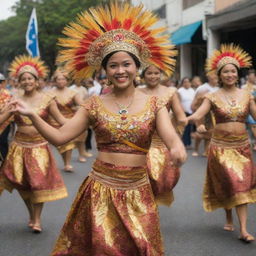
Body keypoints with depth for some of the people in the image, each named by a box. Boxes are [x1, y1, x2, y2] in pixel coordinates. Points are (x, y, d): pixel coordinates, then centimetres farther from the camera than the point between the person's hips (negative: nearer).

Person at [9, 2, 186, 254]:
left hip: (137, 193, 0)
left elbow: (171, 138, -15)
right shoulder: (94, 105, -1)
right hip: (100, 191, 0)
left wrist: (177, 148, -38)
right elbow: (59, 136, -4)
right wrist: (31, 115, -17)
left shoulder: (153, 104, -2)